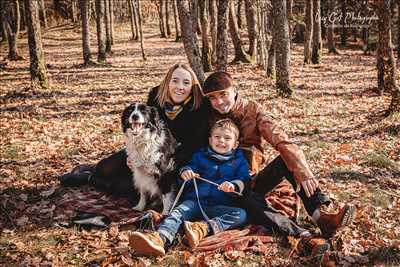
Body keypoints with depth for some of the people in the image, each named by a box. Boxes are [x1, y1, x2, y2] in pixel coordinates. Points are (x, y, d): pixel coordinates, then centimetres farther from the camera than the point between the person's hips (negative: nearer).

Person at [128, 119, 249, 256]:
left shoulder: (239, 161, 15)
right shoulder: (200, 156, 20)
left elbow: (243, 180, 3)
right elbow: (190, 166, 13)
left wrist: (233, 185, -21)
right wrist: (185, 172, -12)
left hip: (220, 207, 0)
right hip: (194, 201, 1)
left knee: (241, 214, -28)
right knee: (178, 212, -28)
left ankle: (202, 228, -44)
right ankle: (160, 238, -55)